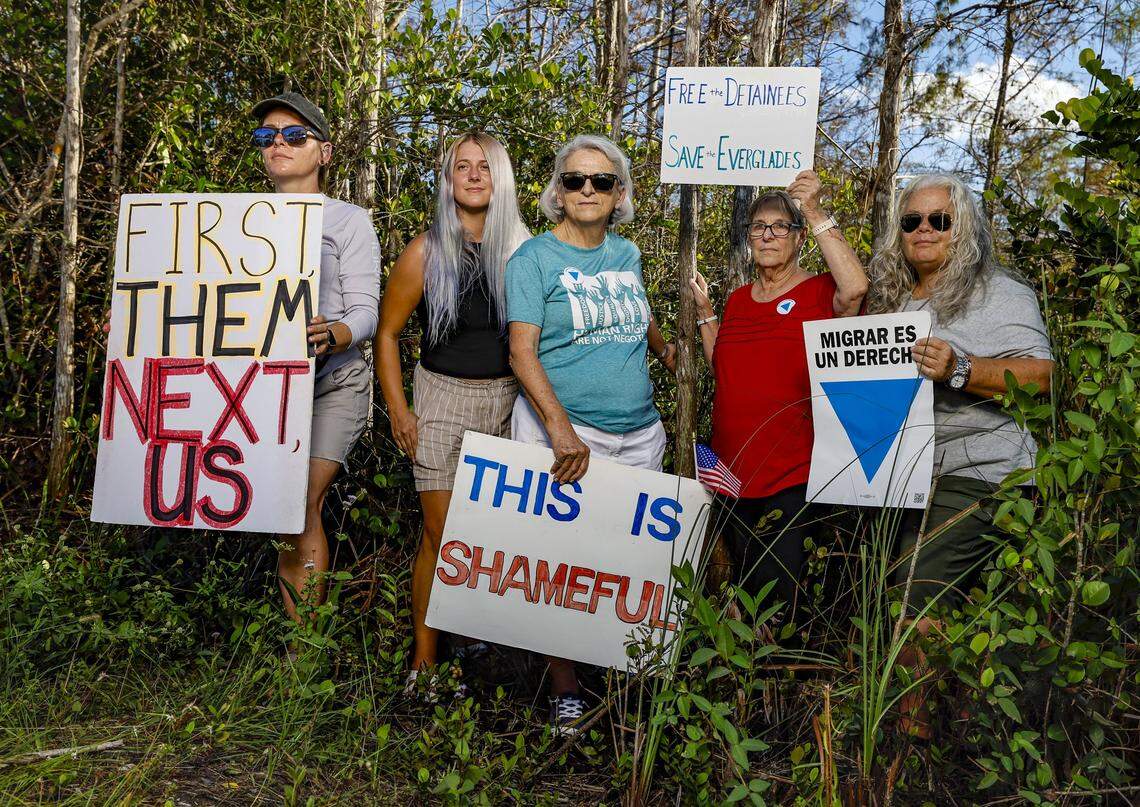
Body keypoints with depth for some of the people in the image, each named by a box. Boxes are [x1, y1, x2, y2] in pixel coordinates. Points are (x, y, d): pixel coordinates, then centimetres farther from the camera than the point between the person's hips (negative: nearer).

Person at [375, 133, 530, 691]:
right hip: (443, 399, -2)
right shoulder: (425, 252, 0)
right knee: (441, 534, -3)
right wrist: (398, 410, -4)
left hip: (510, 400, 2)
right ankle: (424, 658, 10)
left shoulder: (522, 250, 5)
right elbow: (387, 332, 4)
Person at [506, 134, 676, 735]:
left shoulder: (626, 254, 13)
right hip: (562, 428, -5)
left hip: (639, 432, 5)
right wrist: (560, 426, -24)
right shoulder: (534, 258, -4)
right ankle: (565, 686, 13)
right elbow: (522, 353, -13)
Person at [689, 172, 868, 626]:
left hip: (792, 476, -6)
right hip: (732, 471, 6)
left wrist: (816, 214, -23)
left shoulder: (819, 293, -5)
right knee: (741, 594, 17)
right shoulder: (738, 300, 12)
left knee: (779, 598, -1)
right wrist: (705, 311, 10)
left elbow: (855, 287, -29)